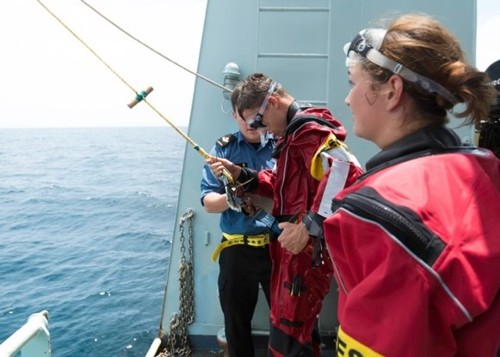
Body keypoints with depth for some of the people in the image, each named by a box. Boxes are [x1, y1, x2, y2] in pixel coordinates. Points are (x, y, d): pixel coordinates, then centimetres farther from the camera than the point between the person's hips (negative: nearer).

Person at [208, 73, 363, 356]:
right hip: (297, 247, 10)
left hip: (308, 250, -10)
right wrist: (240, 174, 8)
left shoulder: (309, 129, -17)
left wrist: (309, 225, -31)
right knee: (301, 330, 23)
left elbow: (347, 177, -31)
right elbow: (281, 186, 21)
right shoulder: (294, 133, 17)